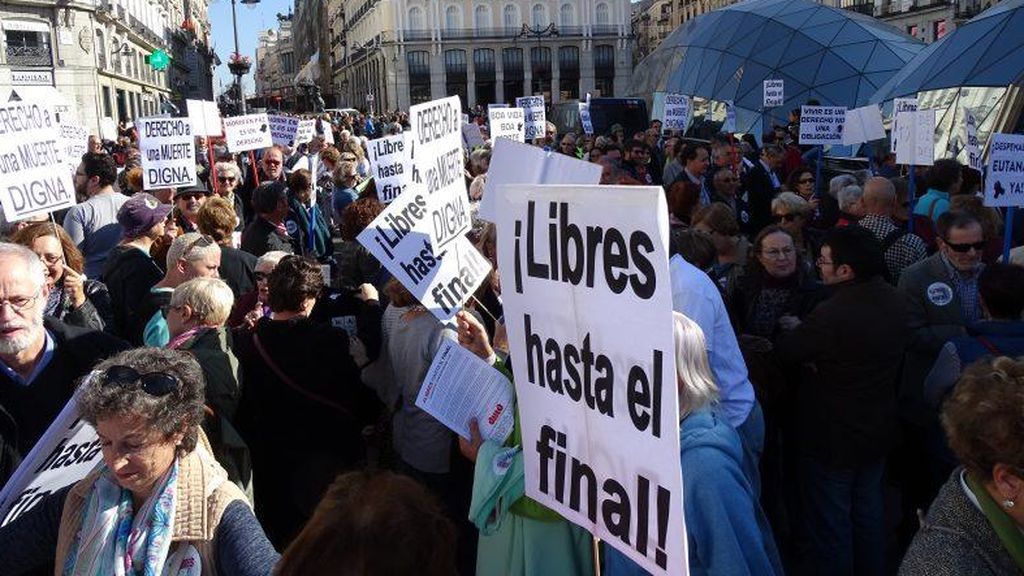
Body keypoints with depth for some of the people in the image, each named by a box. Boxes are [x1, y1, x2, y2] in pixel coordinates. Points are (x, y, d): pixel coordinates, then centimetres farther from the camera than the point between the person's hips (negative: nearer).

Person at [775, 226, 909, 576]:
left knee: (829, 520, 10)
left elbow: (784, 353, -19)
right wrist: (806, 333, -1)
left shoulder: (833, 314, -32)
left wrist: (793, 330, 1)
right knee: (868, 510, 25)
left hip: (833, 438, -8)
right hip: (878, 430, 8)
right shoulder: (894, 301, -5)